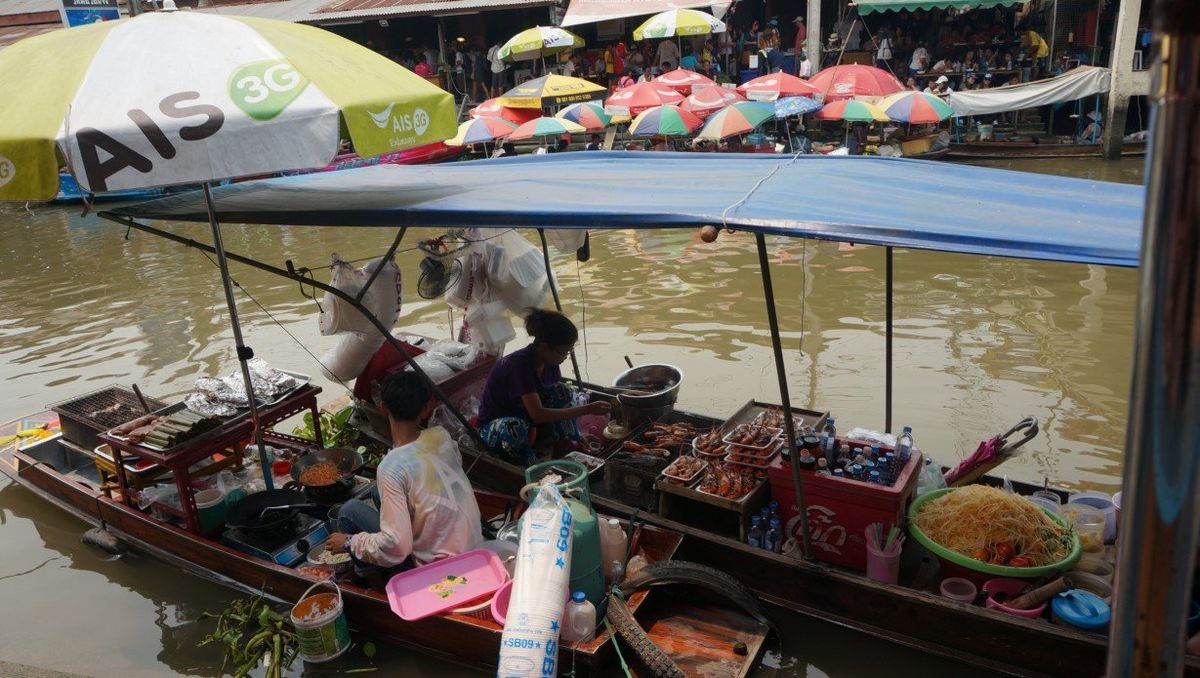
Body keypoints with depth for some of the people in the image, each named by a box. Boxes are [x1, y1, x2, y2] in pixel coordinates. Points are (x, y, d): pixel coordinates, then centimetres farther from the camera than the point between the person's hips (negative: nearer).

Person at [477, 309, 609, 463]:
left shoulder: (550, 363, -8)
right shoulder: (519, 364, -32)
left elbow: (563, 399, 2)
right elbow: (538, 414, -37)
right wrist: (586, 409, -36)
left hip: (525, 419, 7)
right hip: (494, 426, -7)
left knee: (565, 391, -10)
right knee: (514, 428, -42)